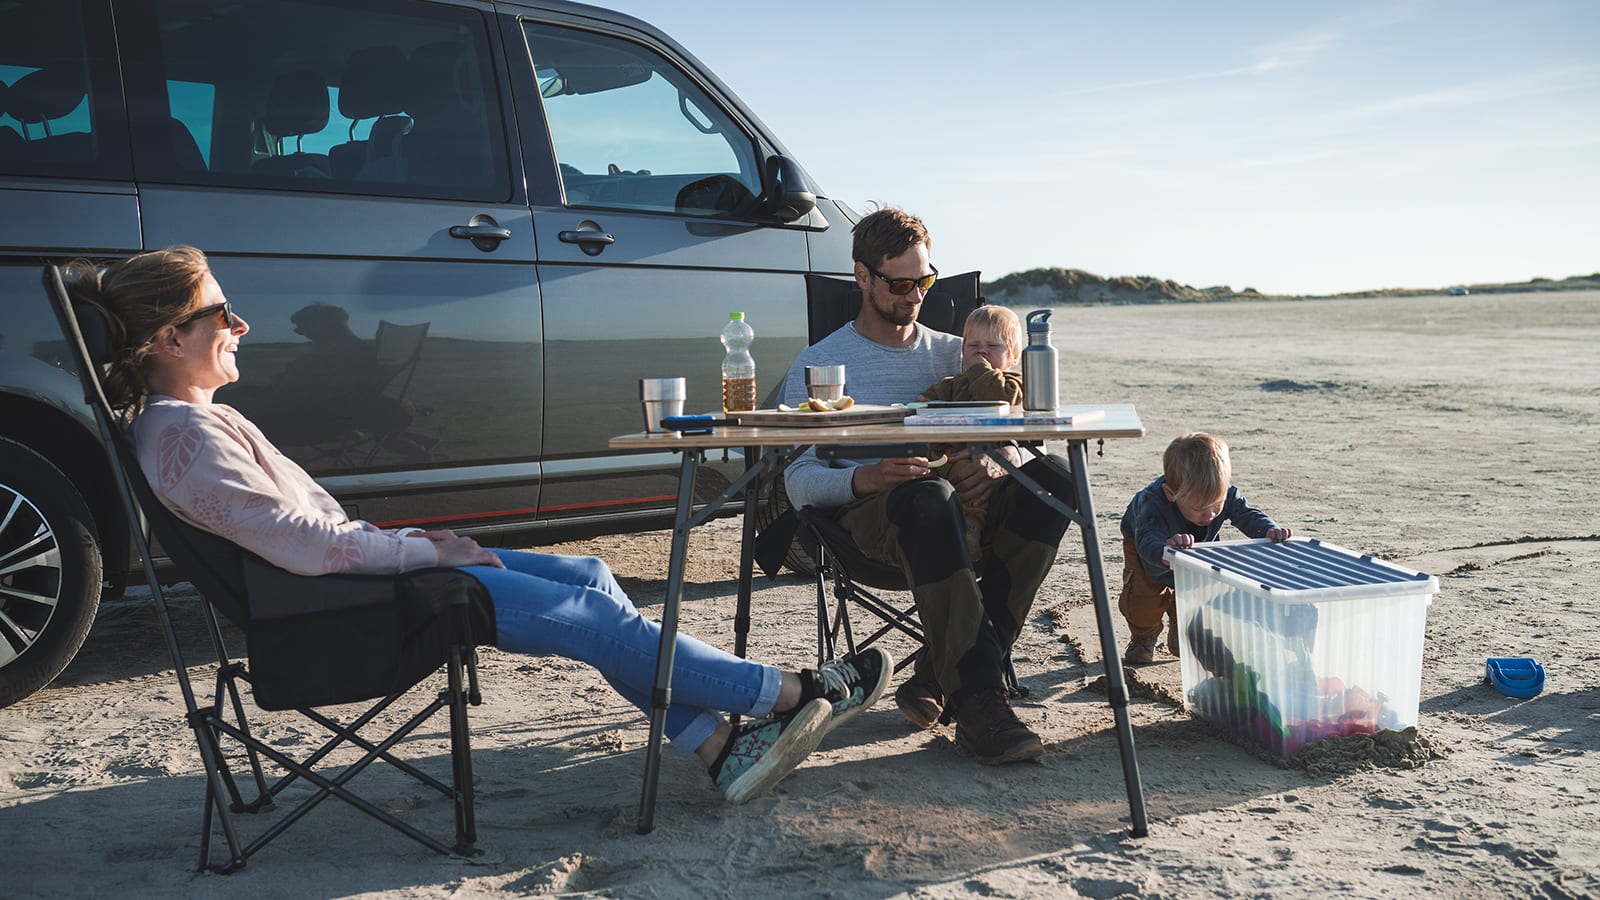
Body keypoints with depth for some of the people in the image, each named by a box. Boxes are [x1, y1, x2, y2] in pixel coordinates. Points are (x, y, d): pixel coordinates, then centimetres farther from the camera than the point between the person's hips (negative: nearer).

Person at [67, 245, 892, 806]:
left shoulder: (191, 418, 14)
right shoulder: (183, 434, -17)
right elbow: (302, 545, -24)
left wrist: (414, 541, 4)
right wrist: (426, 550, -14)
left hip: (354, 570, 10)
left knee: (589, 578, 0)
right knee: (585, 614, -12)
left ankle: (717, 746, -2)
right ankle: (792, 694, -2)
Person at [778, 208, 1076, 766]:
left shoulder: (954, 353, 21)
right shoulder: (818, 364, 10)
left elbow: (1013, 440, 13)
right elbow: (799, 482, 0)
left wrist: (999, 464, -13)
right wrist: (866, 478, -22)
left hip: (964, 513, 4)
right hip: (866, 516, -4)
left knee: (1053, 476, -27)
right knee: (928, 497, -40)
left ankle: (939, 677, -27)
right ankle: (978, 703, -39)